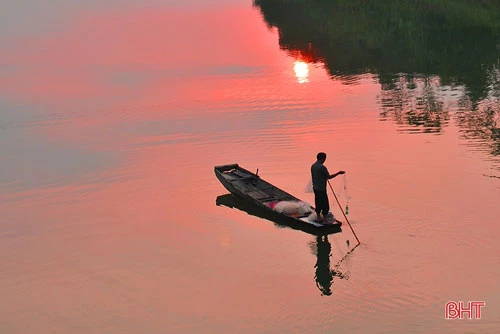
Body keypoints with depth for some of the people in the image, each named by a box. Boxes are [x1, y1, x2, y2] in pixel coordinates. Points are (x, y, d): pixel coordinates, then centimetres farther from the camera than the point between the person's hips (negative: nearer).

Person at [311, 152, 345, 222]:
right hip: (321, 188, -8)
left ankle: (318, 218, 22)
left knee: (318, 202, 16)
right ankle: (325, 218, 4)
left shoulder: (313, 166, 5)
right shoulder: (322, 167, -20)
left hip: (315, 187, 8)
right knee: (325, 204, 0)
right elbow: (329, 177, -14)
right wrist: (338, 173, -8)